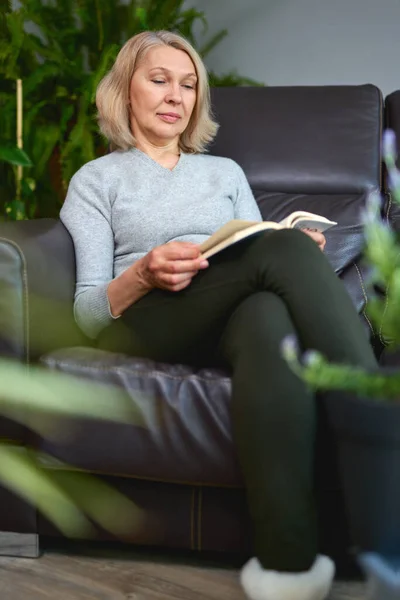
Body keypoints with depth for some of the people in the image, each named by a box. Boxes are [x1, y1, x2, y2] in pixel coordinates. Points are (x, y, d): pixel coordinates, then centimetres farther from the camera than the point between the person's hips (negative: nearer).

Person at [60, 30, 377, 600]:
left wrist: (302, 254, -5)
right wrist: (144, 274, -15)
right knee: (284, 247, -33)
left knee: (269, 314, -39)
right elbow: (87, 311, 7)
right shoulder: (98, 179, 19)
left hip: (236, 320, 3)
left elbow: (261, 257, 19)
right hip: (146, 325, -3)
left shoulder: (225, 171, 31)